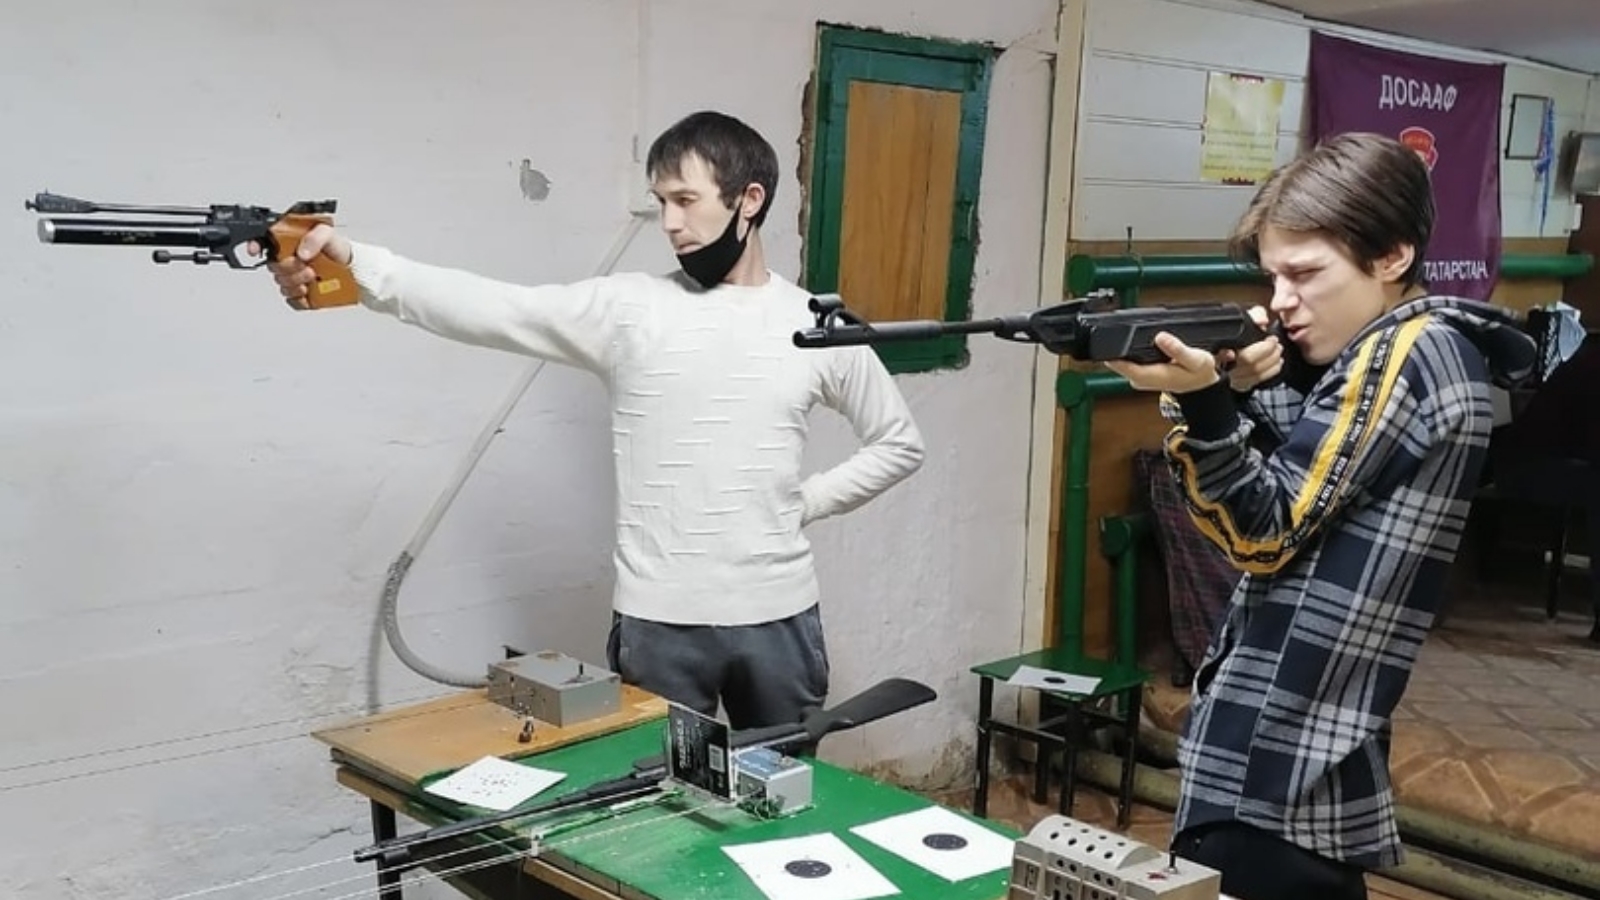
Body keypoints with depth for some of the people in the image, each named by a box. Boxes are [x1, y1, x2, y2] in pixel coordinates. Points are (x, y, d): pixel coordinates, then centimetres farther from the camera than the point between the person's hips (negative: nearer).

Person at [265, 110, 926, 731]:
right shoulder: (628, 308, -3)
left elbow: (899, 444, 12)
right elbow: (494, 308, -16)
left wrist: (807, 502, 0)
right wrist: (355, 263, -29)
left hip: (777, 617, 1)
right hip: (658, 622, -1)